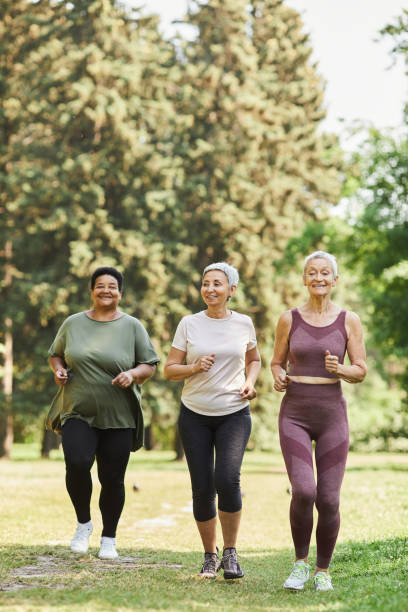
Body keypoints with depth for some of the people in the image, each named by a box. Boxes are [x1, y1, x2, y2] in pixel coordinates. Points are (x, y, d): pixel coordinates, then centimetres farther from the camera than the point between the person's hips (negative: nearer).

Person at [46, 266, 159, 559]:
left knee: (112, 479, 0)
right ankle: (83, 523, 3)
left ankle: (109, 538, 19)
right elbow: (56, 354, 20)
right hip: (78, 413, 0)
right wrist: (58, 369, -1)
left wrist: (133, 374, -15)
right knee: (77, 464, -21)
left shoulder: (132, 327, 3)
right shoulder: (73, 323, 8)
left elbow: (149, 365, 5)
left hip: (118, 416, 0)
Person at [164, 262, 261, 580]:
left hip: (234, 414, -1)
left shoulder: (244, 324, 3)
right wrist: (195, 368, -16)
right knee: (202, 489, -1)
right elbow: (169, 369, 3)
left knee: (227, 480, -21)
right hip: (195, 415, 1)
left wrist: (250, 382, 0)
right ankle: (210, 556, 20)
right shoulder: (189, 324, 0)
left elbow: (254, 359, 20)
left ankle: (231, 553, -3)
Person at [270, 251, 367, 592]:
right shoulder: (289, 320, 4)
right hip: (295, 414, 0)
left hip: (332, 414, 0)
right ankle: (301, 562, 5)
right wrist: (278, 378, -9)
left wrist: (339, 369, -17)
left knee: (329, 499, -3)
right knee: (303, 491, -18)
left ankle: (323, 570, 18)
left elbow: (361, 372, 4)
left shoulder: (349, 321, 2)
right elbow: (277, 363, 14)